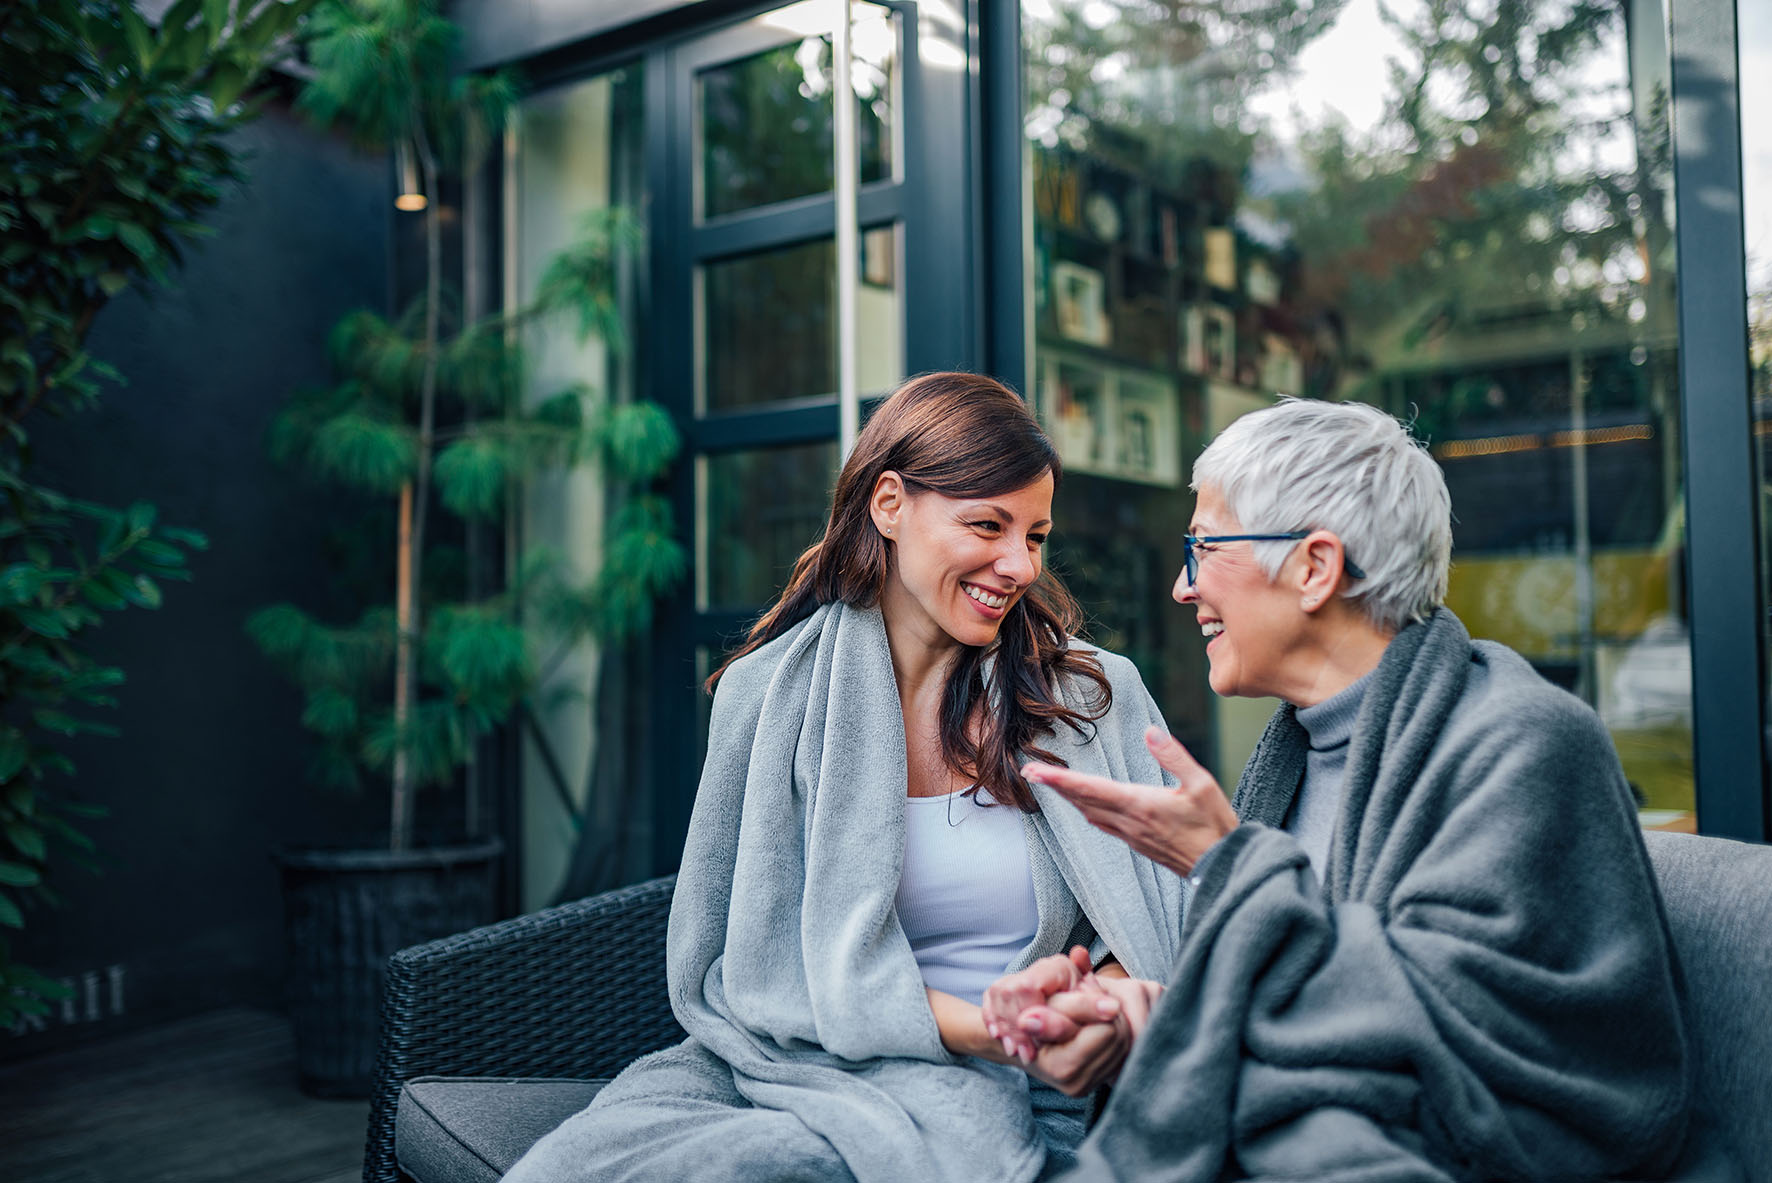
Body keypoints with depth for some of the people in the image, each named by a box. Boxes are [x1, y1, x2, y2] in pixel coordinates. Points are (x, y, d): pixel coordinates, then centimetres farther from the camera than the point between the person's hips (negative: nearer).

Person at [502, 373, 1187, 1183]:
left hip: (983, 1094, -1)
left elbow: (1165, 934, 7)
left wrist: (1114, 1002, -18)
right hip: (778, 1054, 1)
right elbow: (754, 964, -2)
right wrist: (987, 1027, -15)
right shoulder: (769, 693, 2)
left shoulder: (1098, 698, 3)